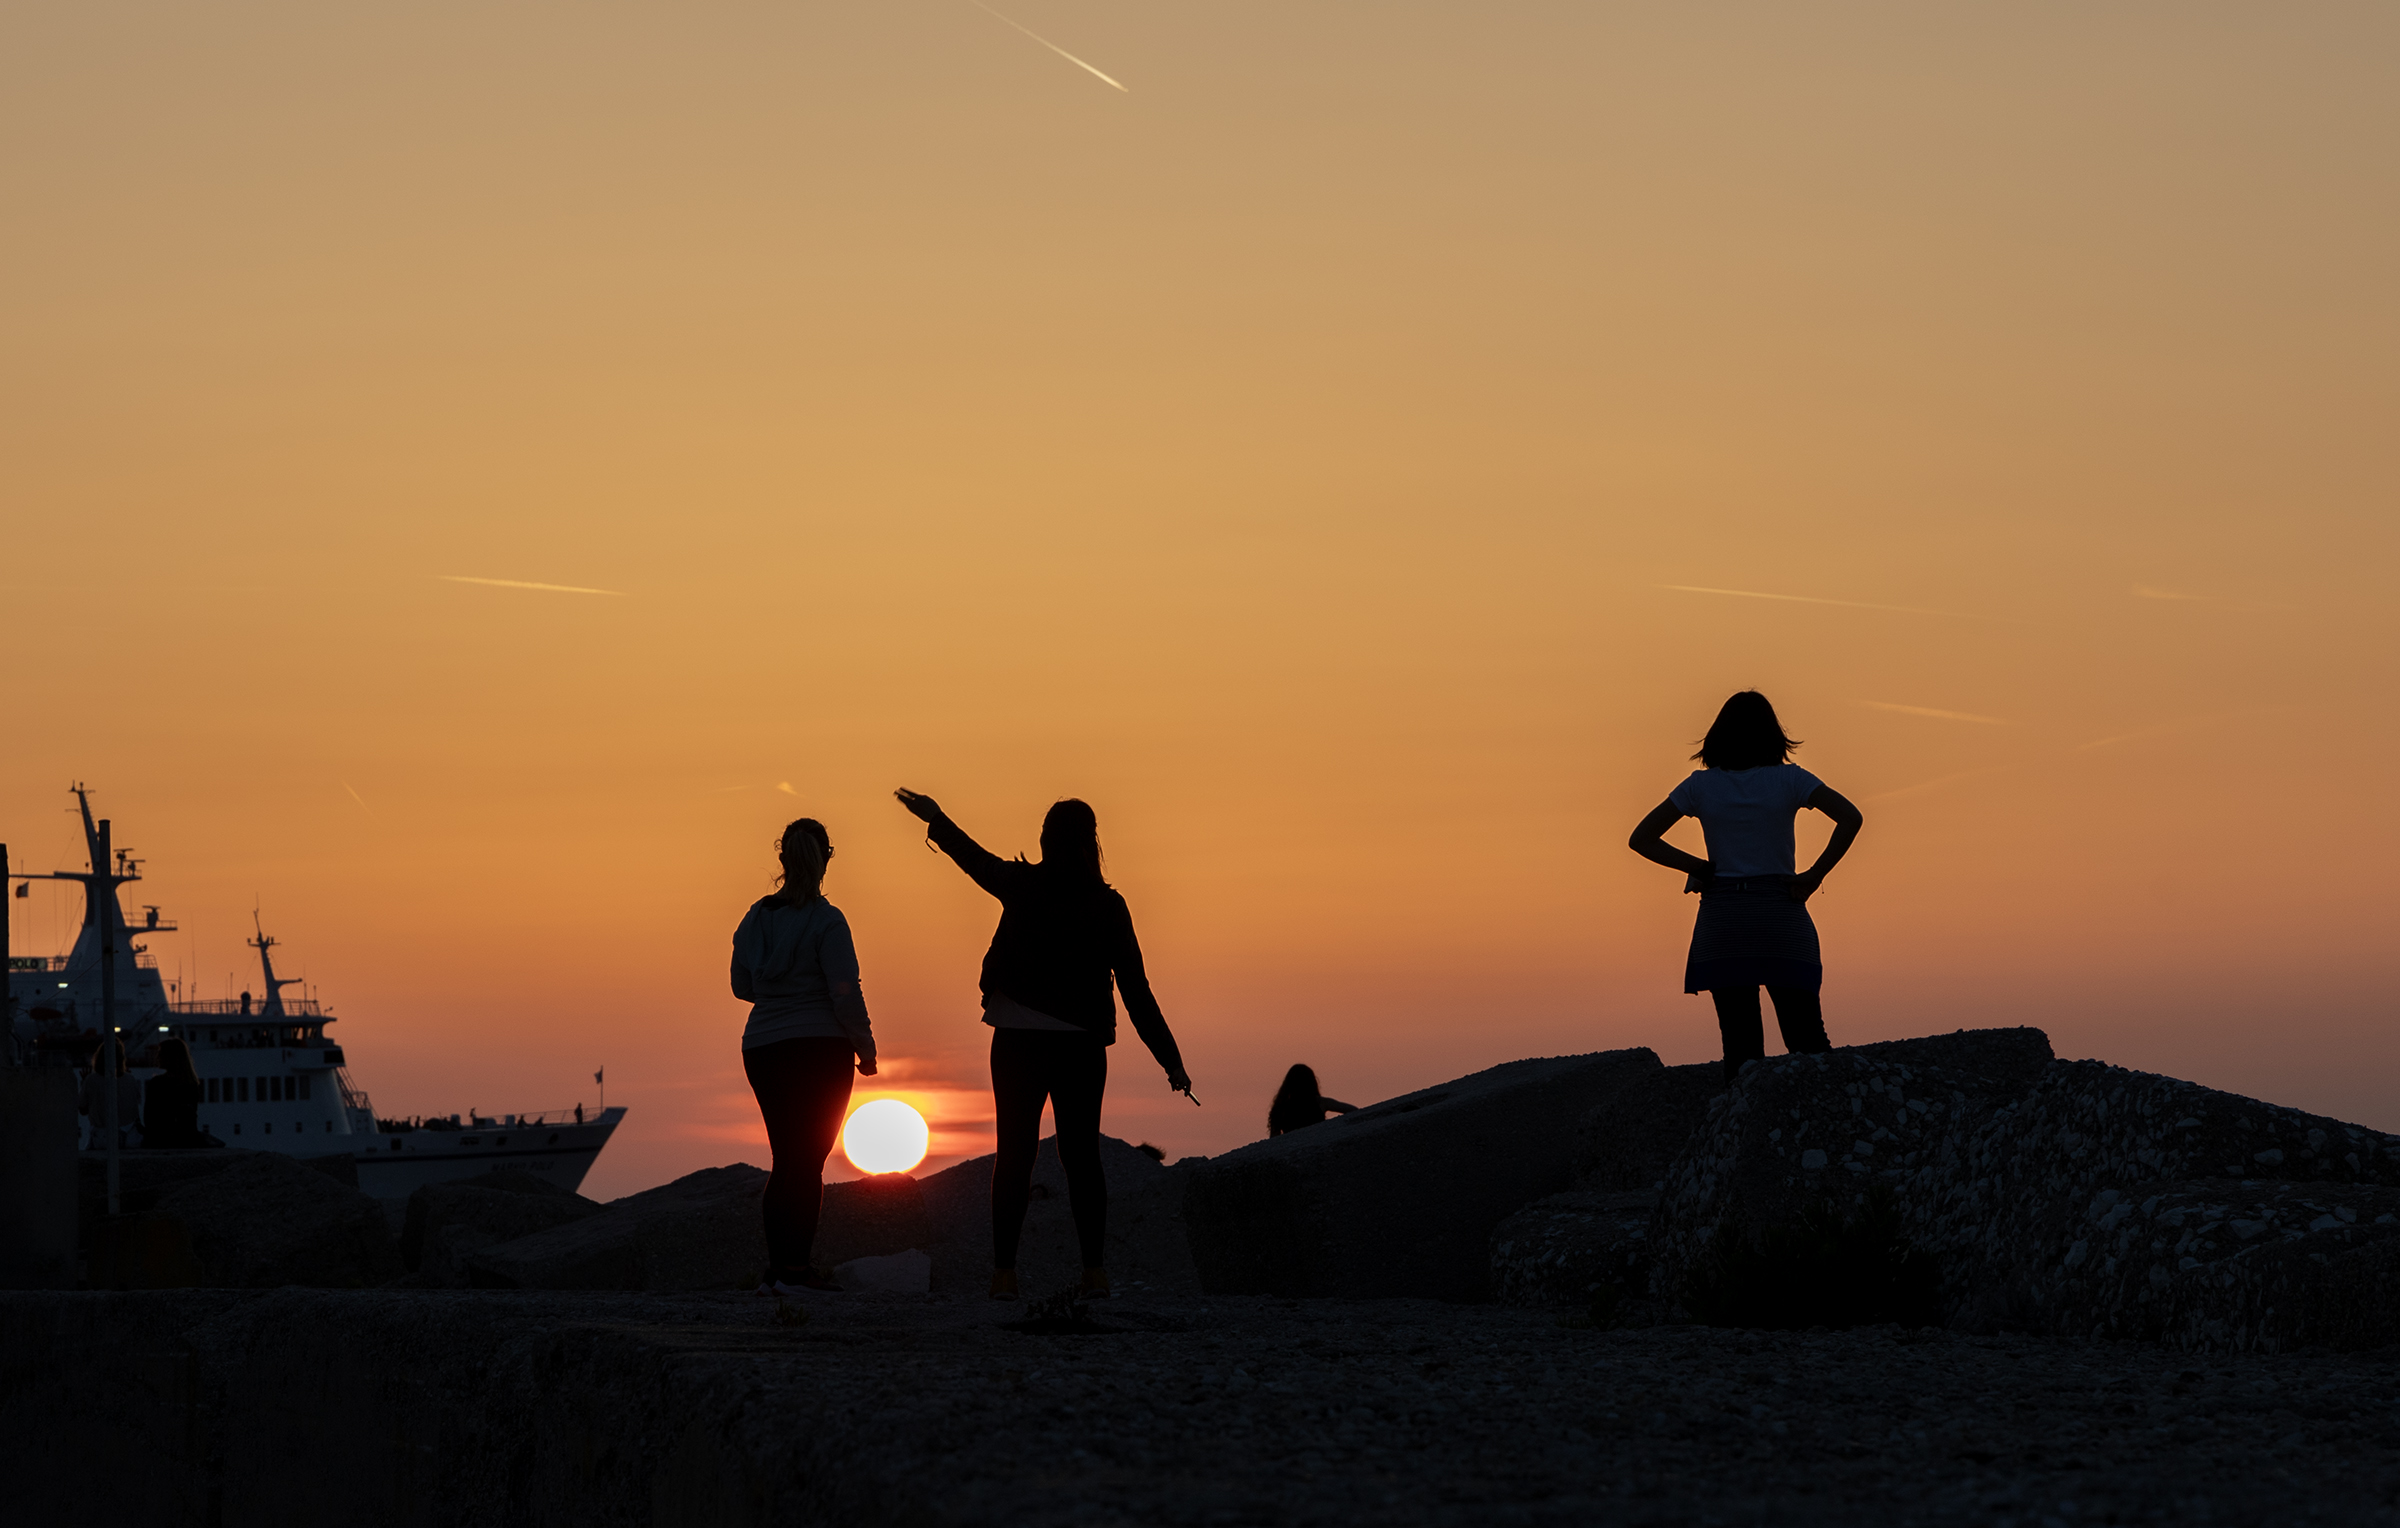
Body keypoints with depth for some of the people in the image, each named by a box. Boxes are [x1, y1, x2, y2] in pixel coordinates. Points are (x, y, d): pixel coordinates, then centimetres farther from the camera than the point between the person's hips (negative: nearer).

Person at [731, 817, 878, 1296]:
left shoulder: (755, 918, 6)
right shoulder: (826, 921, -11)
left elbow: (742, 986, 15)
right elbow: (846, 994, -14)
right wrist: (866, 1048, -2)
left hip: (762, 1050, 5)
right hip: (820, 1049, -5)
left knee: (788, 1161, 13)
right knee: (807, 1162, 0)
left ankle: (779, 1266, 11)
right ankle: (794, 1265, -4)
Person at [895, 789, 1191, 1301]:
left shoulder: (1020, 886, -3)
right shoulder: (1106, 906, -5)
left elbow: (971, 856, 15)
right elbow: (1135, 990, -5)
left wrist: (934, 817, 32)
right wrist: (1171, 1061, -1)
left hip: (1017, 1042, 0)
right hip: (1080, 1045, 0)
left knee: (1015, 1155, 5)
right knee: (1081, 1156, 5)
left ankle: (1004, 1272, 1)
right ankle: (1094, 1271, -3)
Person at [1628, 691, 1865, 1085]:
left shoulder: (1701, 786, 5)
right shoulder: (1788, 779, 1)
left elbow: (1642, 839, 4)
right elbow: (1850, 818, -11)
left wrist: (1700, 867, 5)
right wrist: (1815, 875, -6)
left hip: (1722, 919, 1)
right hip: (1781, 915, -1)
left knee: (1741, 1045, 1)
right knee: (1806, 1041, 2)